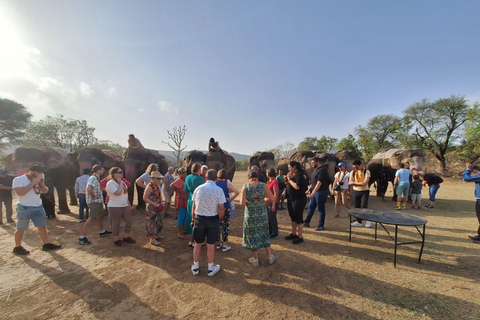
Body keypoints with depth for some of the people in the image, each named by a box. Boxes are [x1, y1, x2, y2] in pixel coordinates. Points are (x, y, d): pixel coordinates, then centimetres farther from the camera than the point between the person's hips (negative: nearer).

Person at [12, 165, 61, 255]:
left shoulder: (38, 180, 9)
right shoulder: (18, 180, -10)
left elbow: (45, 191, 10)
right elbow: (20, 192, -24)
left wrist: (41, 183, -7)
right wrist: (33, 183, -22)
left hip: (38, 207, 6)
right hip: (25, 208, -6)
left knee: (42, 226, 6)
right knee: (21, 229, 7)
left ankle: (46, 244, 12)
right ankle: (17, 248, 22)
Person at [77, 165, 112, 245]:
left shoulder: (96, 178, 12)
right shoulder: (93, 178, -19)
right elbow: (89, 189, -34)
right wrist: (93, 196, -22)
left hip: (98, 201, 11)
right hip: (94, 202, -11)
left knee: (100, 216, 21)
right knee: (92, 219, -8)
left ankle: (102, 232, 36)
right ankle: (81, 238, -1)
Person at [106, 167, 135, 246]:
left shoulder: (122, 182, 12)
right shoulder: (111, 183, -14)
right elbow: (118, 193, -27)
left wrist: (128, 203, 16)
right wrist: (120, 183, -17)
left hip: (125, 206, 8)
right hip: (115, 207, -8)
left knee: (129, 221, 9)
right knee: (116, 223, 5)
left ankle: (127, 237, 27)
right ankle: (116, 240, 23)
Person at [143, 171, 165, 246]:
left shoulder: (157, 186, 8)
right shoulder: (149, 187, -16)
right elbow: (145, 198, -18)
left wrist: (161, 204, 6)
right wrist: (154, 204, -23)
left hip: (158, 208, 9)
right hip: (151, 209, -9)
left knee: (158, 222, 17)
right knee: (152, 222, -1)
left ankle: (156, 235, 32)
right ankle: (152, 239, 10)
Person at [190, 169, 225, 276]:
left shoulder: (198, 189, -4)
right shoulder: (219, 190, -12)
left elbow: (193, 207, 1)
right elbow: (221, 209, -12)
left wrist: (193, 219, 12)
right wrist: (219, 219, 4)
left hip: (199, 218, 2)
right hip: (212, 219, -2)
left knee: (198, 243, 17)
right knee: (210, 244, 12)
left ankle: (195, 267, 34)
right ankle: (210, 268, 29)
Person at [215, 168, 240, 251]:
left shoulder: (215, 183, -4)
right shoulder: (228, 183, -10)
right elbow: (237, 192, -20)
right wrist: (230, 199, -10)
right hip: (225, 207, -3)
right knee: (225, 225, 8)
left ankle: (219, 243, 29)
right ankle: (224, 245, 16)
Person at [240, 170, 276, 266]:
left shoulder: (245, 186, -12)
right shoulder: (263, 185, -7)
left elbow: (242, 203, -15)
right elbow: (272, 199, -5)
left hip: (250, 214, -2)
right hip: (262, 213, 2)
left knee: (252, 235, 14)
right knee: (264, 234, 20)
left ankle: (255, 259, 28)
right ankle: (270, 257, 31)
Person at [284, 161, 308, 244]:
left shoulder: (299, 175, -16)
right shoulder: (293, 175, 12)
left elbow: (297, 186, -28)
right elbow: (288, 184, 15)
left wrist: (289, 179, -18)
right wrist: (288, 178, 1)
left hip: (298, 200, -10)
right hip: (291, 200, 10)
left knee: (298, 219, 0)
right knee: (293, 218, 18)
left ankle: (300, 237, 12)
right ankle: (293, 234, 32)